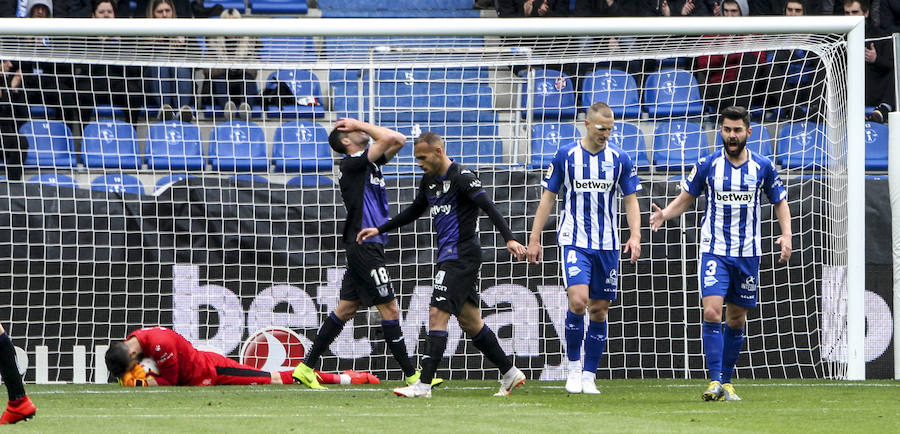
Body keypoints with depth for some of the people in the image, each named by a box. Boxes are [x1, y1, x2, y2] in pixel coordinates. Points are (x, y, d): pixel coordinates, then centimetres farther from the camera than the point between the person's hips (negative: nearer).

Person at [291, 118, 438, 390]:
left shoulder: (368, 161, 14)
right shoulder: (351, 163, -12)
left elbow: (398, 140, 17)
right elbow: (389, 138, -19)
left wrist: (361, 126, 11)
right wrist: (360, 125, -6)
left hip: (365, 247, 10)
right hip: (364, 245, -10)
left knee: (346, 309, 10)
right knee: (390, 309, -6)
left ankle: (306, 367, 12)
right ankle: (411, 375, -2)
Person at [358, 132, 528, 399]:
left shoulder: (462, 178, -13)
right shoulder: (430, 180, 14)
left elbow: (489, 208, -21)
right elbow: (414, 211, 29)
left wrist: (509, 239, -33)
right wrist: (379, 230, 27)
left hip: (462, 255, -9)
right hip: (447, 256, 9)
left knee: (438, 314, -14)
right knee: (470, 321, 12)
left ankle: (424, 385, -16)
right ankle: (509, 374, 20)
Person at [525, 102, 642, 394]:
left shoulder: (620, 159, 4)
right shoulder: (566, 155, 0)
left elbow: (631, 200, 8)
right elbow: (548, 197, 6)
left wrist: (635, 235, -8)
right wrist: (534, 239, 3)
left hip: (607, 245, 2)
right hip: (574, 241, -2)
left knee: (599, 311, 4)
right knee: (578, 301, -20)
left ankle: (588, 377, 12)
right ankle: (574, 367, -3)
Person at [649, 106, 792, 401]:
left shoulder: (763, 167, 1)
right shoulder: (707, 165, -2)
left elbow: (780, 202, 13)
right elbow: (686, 199, 9)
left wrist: (786, 235, -3)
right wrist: (664, 215, -11)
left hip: (748, 254, 2)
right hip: (714, 251, -2)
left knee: (736, 320, 7)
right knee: (712, 312, -17)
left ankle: (726, 382, 18)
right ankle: (715, 381, -17)